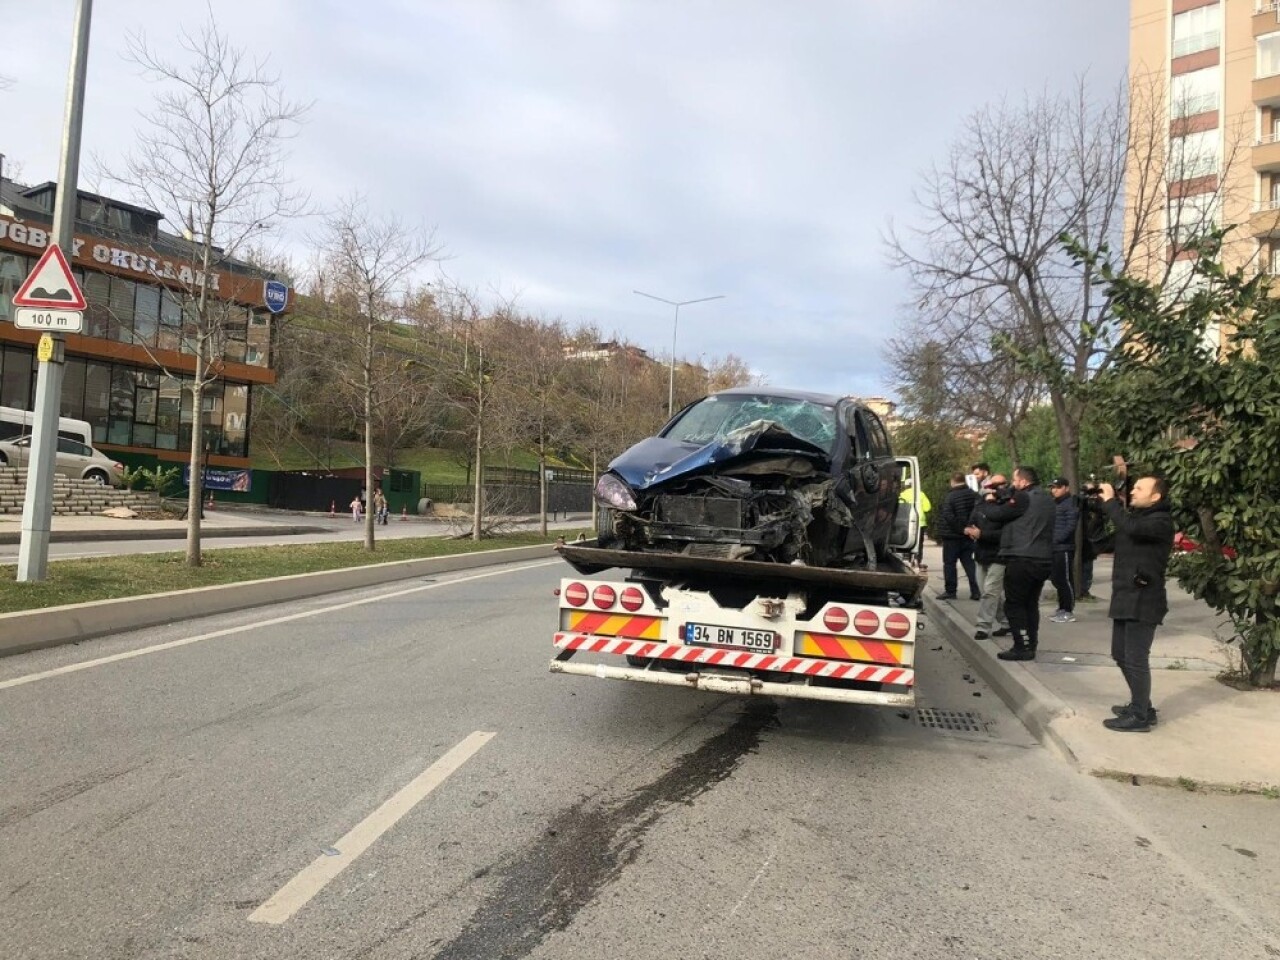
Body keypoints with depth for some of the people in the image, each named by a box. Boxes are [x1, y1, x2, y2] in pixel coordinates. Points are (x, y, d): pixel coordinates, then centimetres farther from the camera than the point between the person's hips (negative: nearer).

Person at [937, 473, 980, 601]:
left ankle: (950, 591, 4)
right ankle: (975, 591, 8)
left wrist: (959, 528, -16)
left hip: (952, 535, -5)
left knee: (949, 563, 3)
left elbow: (948, 516, -23)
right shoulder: (973, 495, 1)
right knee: (968, 562, 12)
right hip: (968, 535, 5)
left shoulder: (951, 496, -15)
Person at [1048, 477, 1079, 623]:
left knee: (1065, 579, -6)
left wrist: (1056, 539, -21)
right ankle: (1062, 608, 23)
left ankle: (1069, 612, -1)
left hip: (1064, 548, -8)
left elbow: (1070, 526, -16)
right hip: (1054, 548, 8)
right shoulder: (1053, 504, 19)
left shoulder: (1071, 504, -6)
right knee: (1057, 579, 13)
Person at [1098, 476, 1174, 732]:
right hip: (1125, 597, 9)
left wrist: (1110, 500, -19)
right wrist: (1101, 498, 0)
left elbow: (1131, 528, -31)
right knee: (1121, 654, 16)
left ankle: (1140, 716, 3)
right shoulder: (1136, 515, 17)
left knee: (1135, 659, -5)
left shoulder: (1161, 521, -12)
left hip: (1143, 600, -9)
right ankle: (1140, 704, 29)